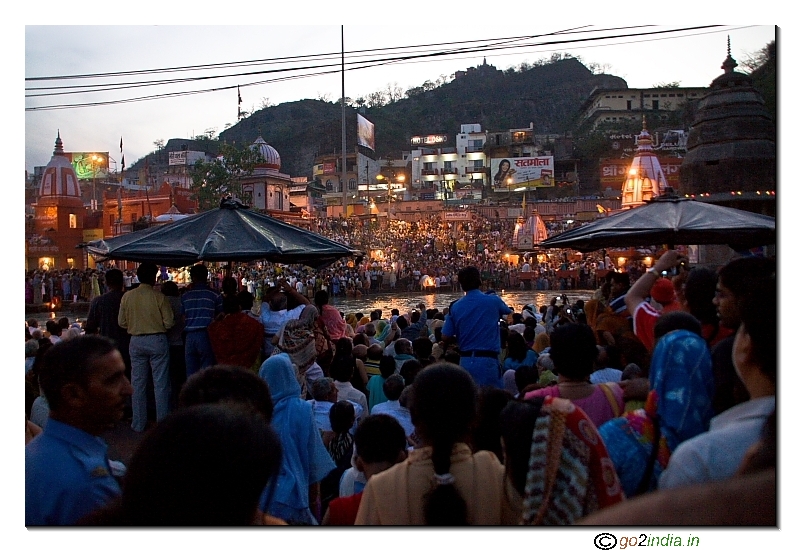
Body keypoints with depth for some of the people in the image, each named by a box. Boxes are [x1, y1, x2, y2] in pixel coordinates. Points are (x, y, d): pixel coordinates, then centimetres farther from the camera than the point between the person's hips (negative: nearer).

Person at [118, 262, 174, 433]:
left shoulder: (127, 296, -3)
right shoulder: (159, 297, -12)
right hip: (157, 341, -3)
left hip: (136, 341, 3)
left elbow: (121, 322, 4)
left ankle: (139, 423, 17)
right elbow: (168, 323, -9)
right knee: (161, 383, 4)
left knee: (138, 383, 11)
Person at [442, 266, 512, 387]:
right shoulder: (493, 301, -4)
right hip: (488, 360, -3)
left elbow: (445, 338, 2)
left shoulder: (455, 307, 1)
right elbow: (508, 311, 19)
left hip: (465, 362, 3)